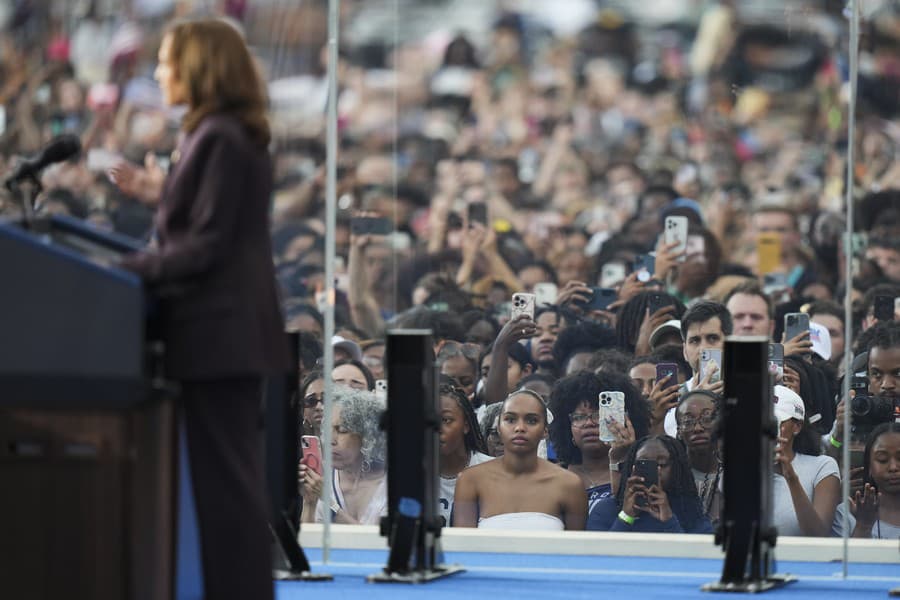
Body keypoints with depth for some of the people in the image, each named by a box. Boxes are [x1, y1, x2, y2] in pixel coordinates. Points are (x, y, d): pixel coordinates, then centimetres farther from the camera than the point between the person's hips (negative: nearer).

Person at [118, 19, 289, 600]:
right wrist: (146, 260, 12)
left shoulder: (218, 138, -15)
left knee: (224, 475, -7)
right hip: (234, 324, 10)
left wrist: (134, 269, -12)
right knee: (235, 472, 12)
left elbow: (206, 244, -18)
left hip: (219, 327, -10)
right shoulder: (238, 136, 15)